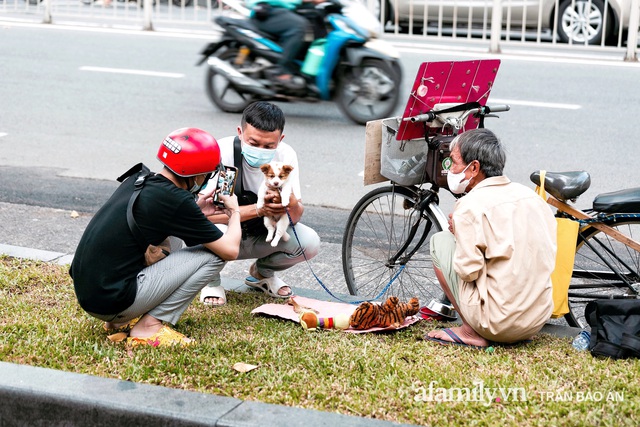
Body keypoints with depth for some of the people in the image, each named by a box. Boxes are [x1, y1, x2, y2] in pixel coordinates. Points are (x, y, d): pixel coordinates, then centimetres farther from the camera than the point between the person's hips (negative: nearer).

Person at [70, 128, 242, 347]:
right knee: (213, 255, -4)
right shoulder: (176, 200, -15)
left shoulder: (137, 179, 8)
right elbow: (230, 251, -7)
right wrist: (235, 212, 12)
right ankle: (149, 326, -4)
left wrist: (196, 212, 20)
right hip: (112, 302, -8)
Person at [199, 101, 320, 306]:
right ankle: (212, 280, -2)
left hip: (261, 236, 4)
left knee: (309, 243, -20)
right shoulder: (222, 152, -27)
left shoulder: (286, 155, -17)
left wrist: (292, 204, -43)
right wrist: (257, 209, -44)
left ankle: (262, 273, 11)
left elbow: (294, 218, -18)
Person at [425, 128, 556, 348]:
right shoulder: (531, 195, 9)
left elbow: (469, 270, -16)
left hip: (499, 324, -7)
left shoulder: (470, 205, -12)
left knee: (440, 241, 8)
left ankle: (471, 332, 4)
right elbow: (549, 254, 15)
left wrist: (458, 232, 4)